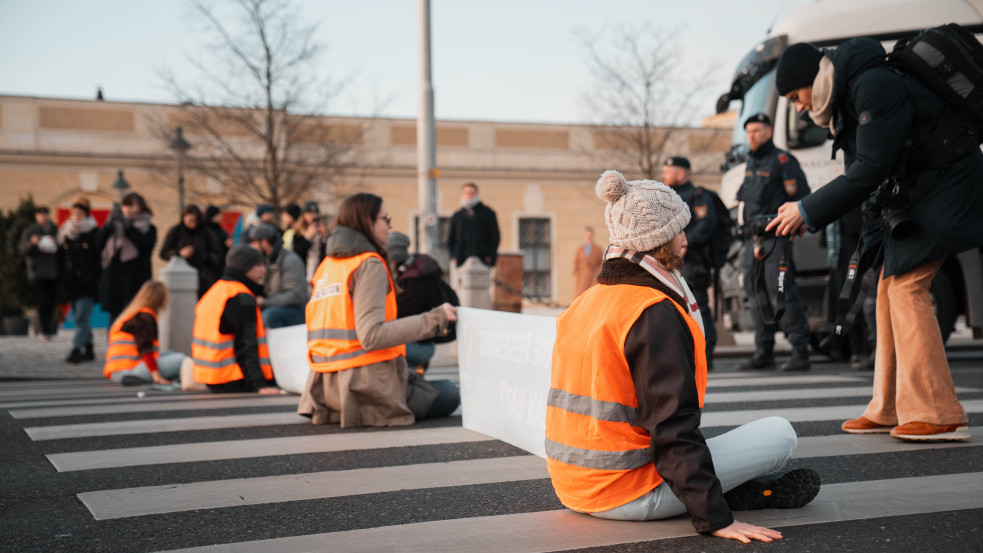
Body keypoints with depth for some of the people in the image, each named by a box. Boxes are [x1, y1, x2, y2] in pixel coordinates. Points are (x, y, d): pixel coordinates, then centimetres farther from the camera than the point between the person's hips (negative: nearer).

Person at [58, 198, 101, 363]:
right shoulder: (65, 233, 11)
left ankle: (76, 349, -16)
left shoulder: (94, 233, -3)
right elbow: (62, 259, 14)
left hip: (87, 286, -5)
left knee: (82, 318, -13)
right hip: (71, 285, 5)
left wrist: (89, 278, -13)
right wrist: (63, 281, 8)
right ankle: (88, 350, 15)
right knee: (81, 319, 9)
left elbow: (100, 259, -5)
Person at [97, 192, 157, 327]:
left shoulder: (149, 228, 7)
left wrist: (128, 227, -16)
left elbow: (147, 245, -12)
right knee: (114, 317, 4)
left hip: (136, 280, -3)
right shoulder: (114, 226, 14)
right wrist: (109, 224, -10)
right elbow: (98, 245, 2)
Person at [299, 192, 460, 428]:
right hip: (364, 381, -9)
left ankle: (336, 410, 13)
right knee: (449, 394, 4)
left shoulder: (327, 265, 13)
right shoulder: (370, 265, -13)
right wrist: (433, 320, -21)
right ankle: (366, 413, -3)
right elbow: (371, 336, -24)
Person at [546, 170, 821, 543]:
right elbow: (673, 428, -23)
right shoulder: (656, 316, -18)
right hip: (626, 493, -9)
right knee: (781, 434, -3)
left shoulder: (586, 303, 10)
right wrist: (714, 519, -20)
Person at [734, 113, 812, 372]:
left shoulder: (782, 160, -6)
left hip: (776, 237, -8)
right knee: (756, 293, 7)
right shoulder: (751, 163, 19)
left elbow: (802, 196, -9)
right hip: (753, 239, 8)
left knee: (781, 293, -12)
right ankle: (763, 353, 13)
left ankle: (800, 351, -8)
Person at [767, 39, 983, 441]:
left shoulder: (875, 87, -22)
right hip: (912, 195, 10)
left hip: (944, 188, -10)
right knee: (889, 287, 8)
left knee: (906, 287, -15)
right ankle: (889, 410, 13)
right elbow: (859, 170, 12)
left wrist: (808, 211, -20)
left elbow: (871, 168, -25)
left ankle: (938, 416, -13)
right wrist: (809, 215, 0)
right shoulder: (846, 96, 10)